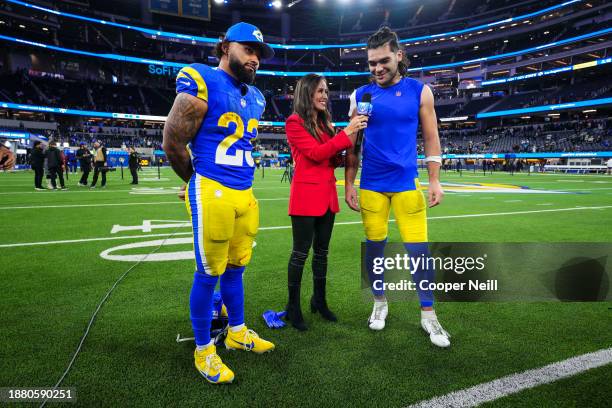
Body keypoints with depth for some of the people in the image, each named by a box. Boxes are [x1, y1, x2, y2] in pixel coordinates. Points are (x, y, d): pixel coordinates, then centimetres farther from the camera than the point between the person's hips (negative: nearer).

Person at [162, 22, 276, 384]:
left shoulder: (255, 98, 15)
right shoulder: (202, 83, -9)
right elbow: (173, 143, -6)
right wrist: (201, 183, 7)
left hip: (245, 193, 7)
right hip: (212, 192, -7)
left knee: (235, 267, 18)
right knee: (209, 273, 3)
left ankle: (237, 332, 35)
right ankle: (203, 349, 20)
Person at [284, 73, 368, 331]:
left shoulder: (325, 123, 15)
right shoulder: (295, 122, -6)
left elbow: (333, 160, 12)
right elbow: (315, 153, -15)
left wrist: (351, 138, -3)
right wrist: (347, 132, -15)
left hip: (327, 194, 7)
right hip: (306, 196, -7)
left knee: (321, 251, 14)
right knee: (300, 253, 0)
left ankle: (319, 301, 28)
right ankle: (293, 307, 14)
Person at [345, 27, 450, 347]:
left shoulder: (419, 91, 2)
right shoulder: (361, 95, 3)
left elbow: (431, 139, 5)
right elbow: (352, 145, 6)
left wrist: (434, 181, -3)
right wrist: (349, 185, 2)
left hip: (407, 183, -1)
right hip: (371, 186, 1)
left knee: (418, 248, 0)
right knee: (374, 245, 8)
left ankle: (428, 314, 16)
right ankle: (380, 302, 28)